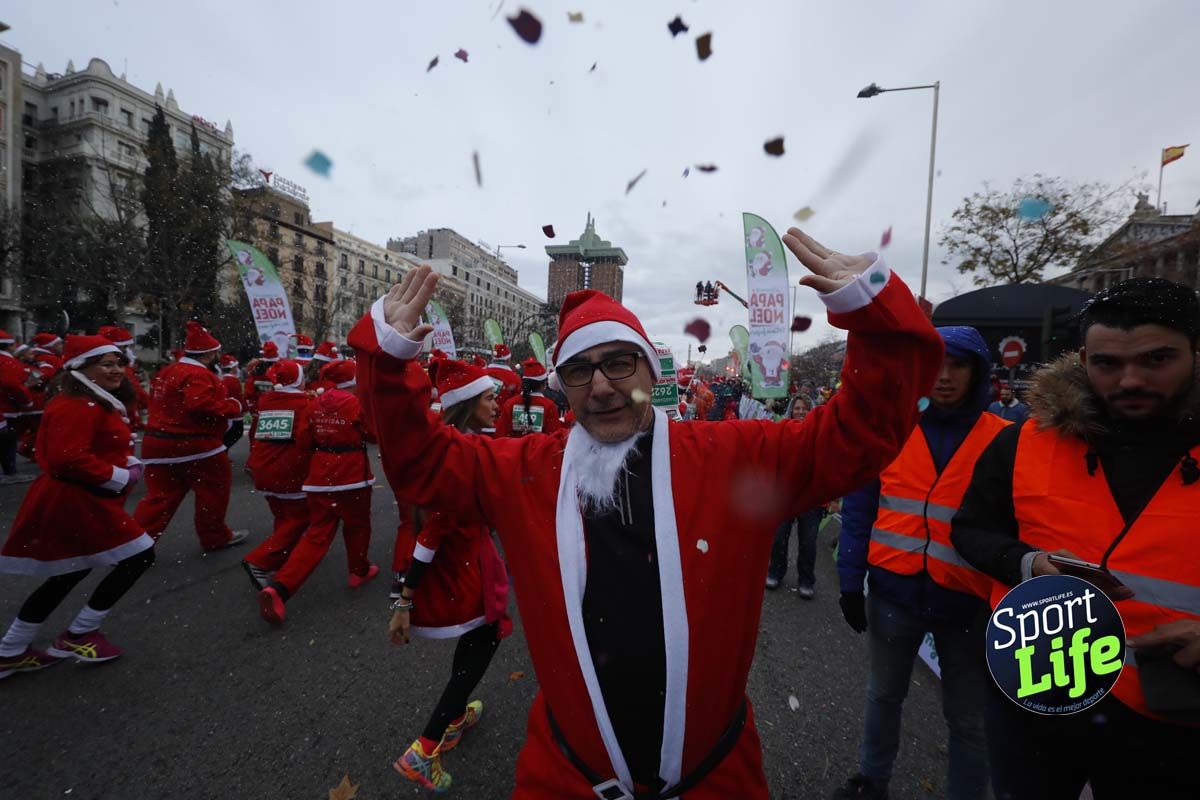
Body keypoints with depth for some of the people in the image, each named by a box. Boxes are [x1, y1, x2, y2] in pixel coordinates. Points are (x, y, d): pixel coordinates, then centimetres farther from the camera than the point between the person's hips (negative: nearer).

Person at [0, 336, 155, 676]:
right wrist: (121, 477, -18)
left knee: (67, 576, 21)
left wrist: (128, 463, 5)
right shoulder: (79, 406, -20)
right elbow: (68, 459, -27)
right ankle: (78, 635, 10)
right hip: (78, 502, -11)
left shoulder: (98, 403, 14)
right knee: (139, 556, -6)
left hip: (76, 500, 11)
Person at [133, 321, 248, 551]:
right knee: (214, 490, 8)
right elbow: (201, 405, -30)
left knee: (160, 496, 12)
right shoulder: (198, 374, -17)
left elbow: (169, 405, 21)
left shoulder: (166, 372, 14)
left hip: (159, 443, 9)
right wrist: (233, 407, -18)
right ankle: (215, 536, 20)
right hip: (194, 444, -9)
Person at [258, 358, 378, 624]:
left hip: (320, 474, 6)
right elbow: (374, 434, -4)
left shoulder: (317, 403, 5)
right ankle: (359, 571, 33)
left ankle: (279, 587, -3)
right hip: (351, 474, -5)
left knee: (317, 533, 9)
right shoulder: (357, 403, -13)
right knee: (357, 526, 17)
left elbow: (306, 441, 10)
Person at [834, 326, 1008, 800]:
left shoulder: (1002, 439, -7)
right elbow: (859, 509, -2)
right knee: (884, 694, 21)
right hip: (894, 589, 2)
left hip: (967, 598, -1)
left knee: (967, 717, 16)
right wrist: (851, 579, -5)